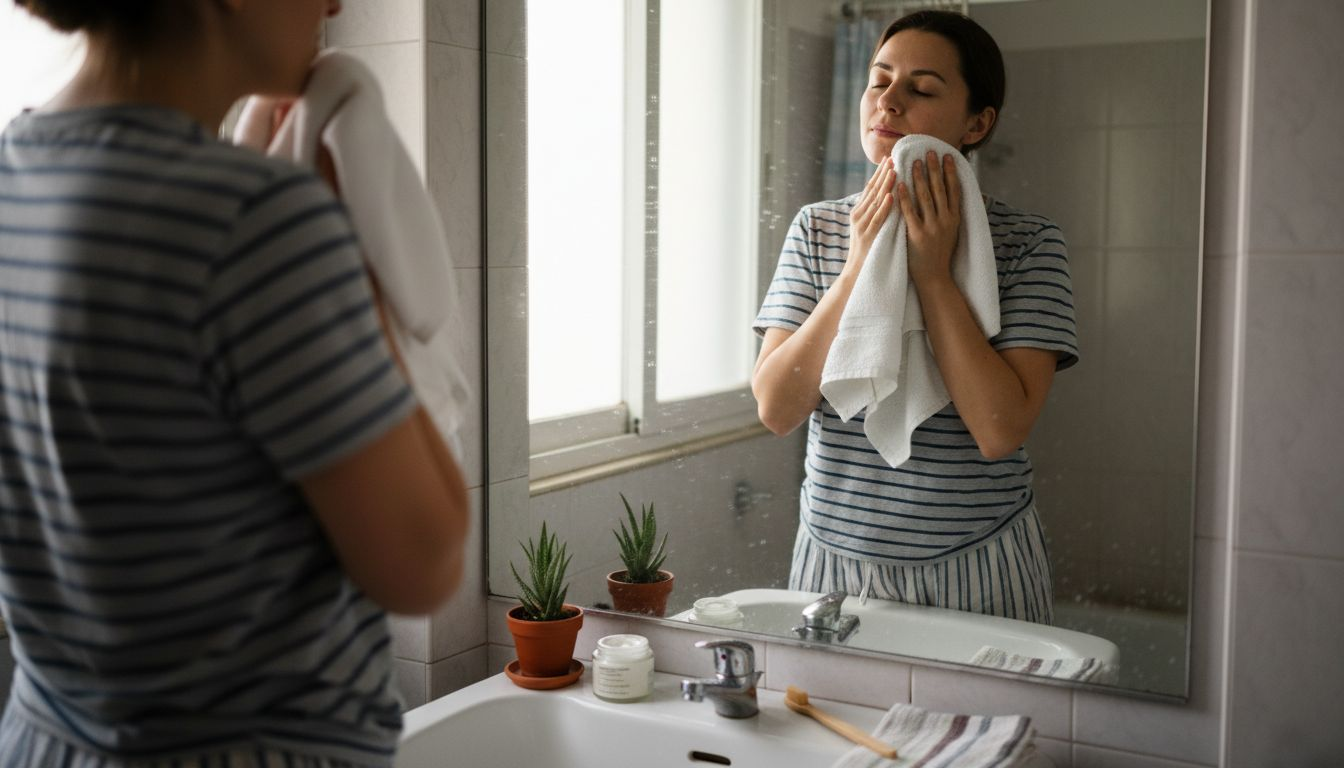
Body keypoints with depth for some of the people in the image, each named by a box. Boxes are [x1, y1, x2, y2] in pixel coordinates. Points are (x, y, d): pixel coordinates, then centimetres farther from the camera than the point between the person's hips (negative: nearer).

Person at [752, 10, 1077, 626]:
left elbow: (1001, 430, -19)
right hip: (834, 553, 3)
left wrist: (932, 273, -19)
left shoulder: (1027, 244, -7)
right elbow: (775, 408, -9)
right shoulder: (817, 228, 1)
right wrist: (858, 268, -17)